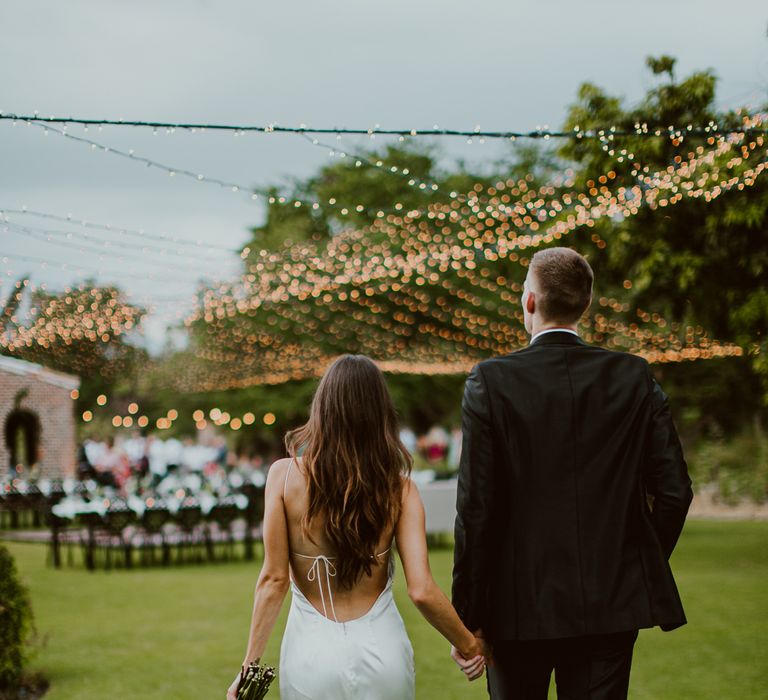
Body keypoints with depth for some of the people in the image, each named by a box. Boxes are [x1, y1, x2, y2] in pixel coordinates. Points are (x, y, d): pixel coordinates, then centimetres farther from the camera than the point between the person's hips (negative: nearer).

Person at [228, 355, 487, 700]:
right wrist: (468, 645, 5)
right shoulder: (399, 488, -7)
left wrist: (249, 666, -3)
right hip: (380, 650, 1)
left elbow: (274, 579, -9)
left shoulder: (285, 475, -9)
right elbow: (421, 590, -10)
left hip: (312, 653, -1)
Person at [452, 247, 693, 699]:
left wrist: (467, 617, -3)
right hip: (614, 604, 2)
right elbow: (674, 489, -2)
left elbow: (476, 508, -10)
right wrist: (644, 569, 15)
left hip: (520, 606, -2)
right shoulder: (635, 377, -1)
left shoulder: (491, 381, -9)